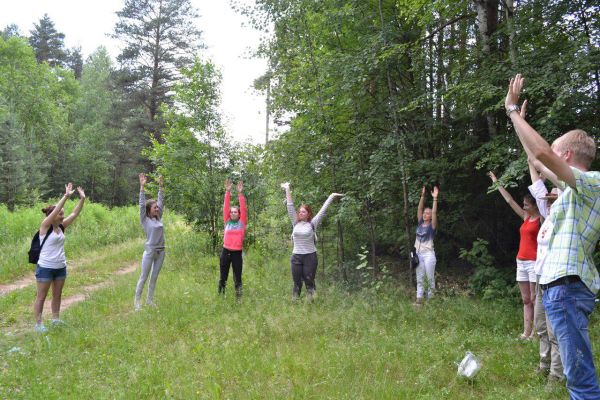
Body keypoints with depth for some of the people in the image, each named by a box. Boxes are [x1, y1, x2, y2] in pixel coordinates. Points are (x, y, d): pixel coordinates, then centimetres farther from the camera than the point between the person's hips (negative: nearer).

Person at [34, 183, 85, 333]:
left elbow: (75, 214, 3)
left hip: (60, 268, 6)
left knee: (57, 295, 15)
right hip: (45, 268, -6)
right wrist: (66, 196, -31)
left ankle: (56, 319, 27)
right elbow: (55, 210, -26)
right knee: (41, 297, 5)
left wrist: (82, 198, -6)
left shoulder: (62, 227, 4)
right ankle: (38, 324, 12)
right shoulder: (45, 226, -12)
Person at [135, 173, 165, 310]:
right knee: (143, 277, 2)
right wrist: (142, 187, -17)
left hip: (161, 251, 5)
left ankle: (149, 299, 24)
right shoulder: (145, 220, -6)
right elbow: (142, 204, -12)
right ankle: (137, 300, 12)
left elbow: (161, 201, 8)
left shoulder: (159, 218, 7)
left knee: (154, 277, 13)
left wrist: (161, 186, 6)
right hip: (150, 251, -5)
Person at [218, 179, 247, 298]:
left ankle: (238, 298, 13)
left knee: (238, 278, 5)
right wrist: (227, 192, -6)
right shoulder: (227, 222, 8)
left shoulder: (242, 222, 4)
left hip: (237, 253, -2)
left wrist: (240, 193, -12)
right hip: (225, 252, 2)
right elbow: (225, 207, 2)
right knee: (223, 277, 9)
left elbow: (243, 208, -5)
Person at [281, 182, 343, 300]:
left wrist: (331, 196, -5)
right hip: (296, 257, 2)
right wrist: (287, 189, 3)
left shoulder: (312, 224, -1)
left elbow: (323, 210, -3)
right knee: (296, 283, 7)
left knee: (309, 282, 4)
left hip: (310, 257, -2)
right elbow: (290, 206, 4)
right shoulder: (295, 223, 5)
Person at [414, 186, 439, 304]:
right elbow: (419, 209, 5)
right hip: (418, 254, 5)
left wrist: (435, 198, -21)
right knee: (419, 278, 6)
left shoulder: (432, 226, -2)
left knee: (430, 278, 1)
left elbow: (434, 212, -15)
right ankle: (419, 299, 8)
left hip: (428, 254, -5)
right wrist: (423, 195, -2)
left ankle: (430, 298, 11)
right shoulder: (420, 223, 9)